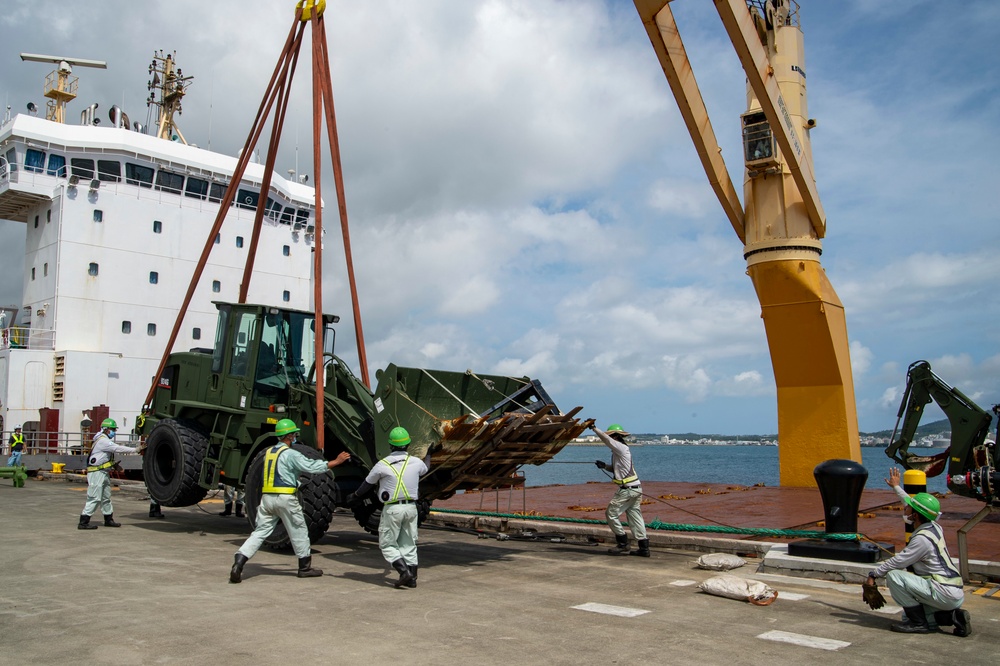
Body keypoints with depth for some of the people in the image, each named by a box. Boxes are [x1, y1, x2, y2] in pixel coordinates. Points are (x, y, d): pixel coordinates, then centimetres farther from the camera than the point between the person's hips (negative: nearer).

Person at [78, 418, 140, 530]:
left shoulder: (106, 440, 17)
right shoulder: (102, 440, -15)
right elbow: (118, 449, -26)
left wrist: (114, 465, 11)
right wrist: (136, 450, -26)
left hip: (104, 473, 10)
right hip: (97, 473, -10)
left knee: (106, 497, 14)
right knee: (94, 498, -10)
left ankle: (109, 519, 22)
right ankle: (83, 522, -7)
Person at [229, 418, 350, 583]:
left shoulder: (269, 452, 15)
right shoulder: (290, 454, -9)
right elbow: (312, 467, -12)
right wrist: (336, 461, -7)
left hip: (267, 497, 7)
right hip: (285, 498, -7)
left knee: (260, 531, 6)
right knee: (299, 531, 8)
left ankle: (239, 561, -10)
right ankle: (305, 567, 18)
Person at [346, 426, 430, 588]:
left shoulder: (382, 465, -9)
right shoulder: (416, 462, 1)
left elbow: (367, 484, 5)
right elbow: (425, 468, 26)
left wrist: (355, 496, 24)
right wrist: (429, 454, 48)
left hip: (392, 509, -4)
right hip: (411, 507, 4)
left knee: (387, 544, 6)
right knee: (408, 544, 14)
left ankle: (404, 571, -10)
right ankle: (412, 578, 13)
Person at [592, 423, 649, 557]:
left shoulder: (621, 448, -11)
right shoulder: (619, 449, 18)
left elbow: (606, 439, -21)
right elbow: (618, 469, 24)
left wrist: (594, 428, -15)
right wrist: (605, 466, 12)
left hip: (628, 489, -10)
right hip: (635, 488, 10)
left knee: (611, 514, -1)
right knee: (635, 517, 10)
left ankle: (623, 544, 2)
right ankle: (644, 548, 9)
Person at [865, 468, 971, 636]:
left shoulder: (922, 539, -22)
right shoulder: (934, 526, 5)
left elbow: (897, 562, -17)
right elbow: (917, 506, 25)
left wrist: (873, 574, -5)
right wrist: (896, 486, 38)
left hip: (944, 594, -10)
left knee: (893, 575, -16)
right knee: (908, 616, 19)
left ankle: (918, 623, -9)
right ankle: (953, 616, 7)